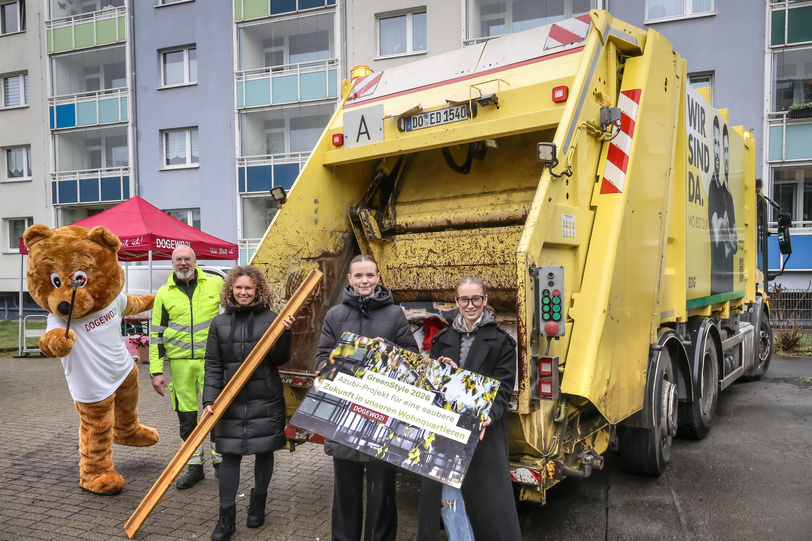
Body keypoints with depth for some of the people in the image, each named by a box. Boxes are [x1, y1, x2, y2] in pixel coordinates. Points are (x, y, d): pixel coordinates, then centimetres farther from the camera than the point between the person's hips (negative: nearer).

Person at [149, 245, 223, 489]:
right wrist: (156, 371, 3)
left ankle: (220, 462, 18)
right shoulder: (164, 293, 7)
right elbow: (156, 333, 8)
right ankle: (195, 467, 22)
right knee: (186, 416, 8)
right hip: (179, 362, 2)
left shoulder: (216, 284, 2)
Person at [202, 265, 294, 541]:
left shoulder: (271, 319, -1)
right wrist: (209, 400, -6)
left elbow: (280, 359, -5)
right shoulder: (219, 324, 5)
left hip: (265, 401, -1)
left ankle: (258, 505, 32)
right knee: (230, 456, 2)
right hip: (230, 402, 1)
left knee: (264, 452, 11)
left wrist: (285, 332, -20)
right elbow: (212, 366, 3)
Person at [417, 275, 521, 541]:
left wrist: (489, 415, -23)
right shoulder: (443, 339, 12)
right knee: (447, 496, 3)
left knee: (487, 497, -2)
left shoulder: (500, 342, 0)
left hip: (483, 431, -3)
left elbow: (503, 388, -6)